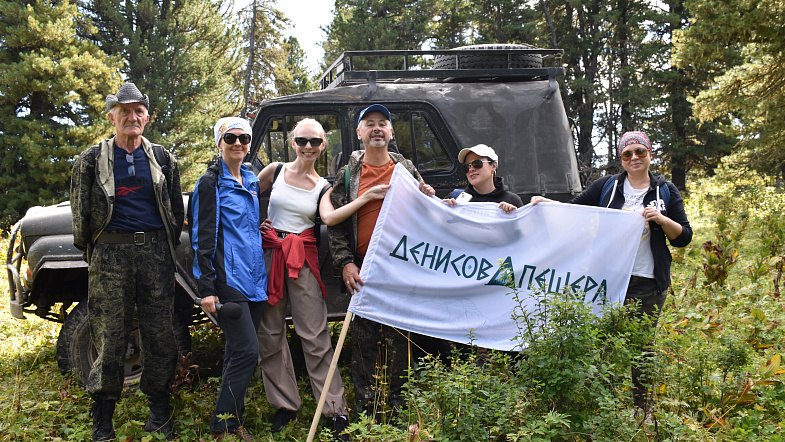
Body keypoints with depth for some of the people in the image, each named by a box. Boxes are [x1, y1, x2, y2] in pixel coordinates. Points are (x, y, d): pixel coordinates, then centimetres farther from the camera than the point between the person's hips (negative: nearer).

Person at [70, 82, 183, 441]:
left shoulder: (162, 159, 11)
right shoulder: (92, 160, 5)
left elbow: (176, 209, 16)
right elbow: (80, 212, 8)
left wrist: (166, 247, 11)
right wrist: (92, 252, 7)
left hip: (155, 253, 2)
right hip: (111, 255, -2)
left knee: (160, 334, 3)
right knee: (110, 336, -2)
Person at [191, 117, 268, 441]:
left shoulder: (251, 182, 16)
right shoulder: (211, 182, -5)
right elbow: (203, 237, -10)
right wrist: (206, 287, -15)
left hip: (254, 278, 7)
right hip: (228, 279, -7)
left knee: (239, 353, 10)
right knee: (246, 351, -13)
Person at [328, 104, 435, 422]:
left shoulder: (407, 169, 9)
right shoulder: (348, 174, 5)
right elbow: (335, 222, 3)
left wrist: (428, 200, -7)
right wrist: (345, 263, -7)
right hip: (362, 270, -1)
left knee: (398, 339, 4)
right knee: (364, 339, 1)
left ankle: (396, 404, 16)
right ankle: (367, 410, 11)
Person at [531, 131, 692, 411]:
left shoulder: (666, 191, 8)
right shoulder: (608, 186, 9)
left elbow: (684, 237, 6)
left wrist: (662, 220, -12)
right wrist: (547, 203, -4)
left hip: (647, 283, -1)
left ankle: (641, 409, 16)